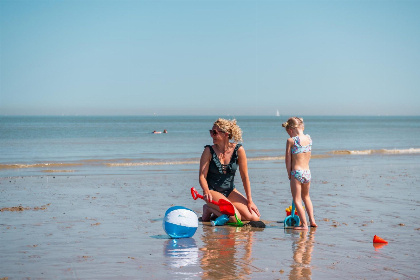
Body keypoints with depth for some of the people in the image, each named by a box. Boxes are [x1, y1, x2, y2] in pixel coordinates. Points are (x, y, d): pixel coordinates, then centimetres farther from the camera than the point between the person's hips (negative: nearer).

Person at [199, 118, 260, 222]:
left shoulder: (238, 150, -7)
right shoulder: (209, 151, -10)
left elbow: (245, 177, -3)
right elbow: (202, 176, -11)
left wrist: (250, 201, -3)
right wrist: (206, 192, -31)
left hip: (230, 192, 4)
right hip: (213, 192, -4)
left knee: (254, 217, -9)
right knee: (235, 217, -27)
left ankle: (218, 212, 9)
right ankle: (209, 209, 1)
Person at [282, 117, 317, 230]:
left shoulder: (291, 140, -12)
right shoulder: (309, 138, 4)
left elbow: (288, 160, -7)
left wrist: (289, 174, 5)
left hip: (296, 172, -6)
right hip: (307, 172, 6)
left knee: (297, 200, 2)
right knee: (306, 196, 25)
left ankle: (304, 224, -2)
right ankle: (312, 220, 25)